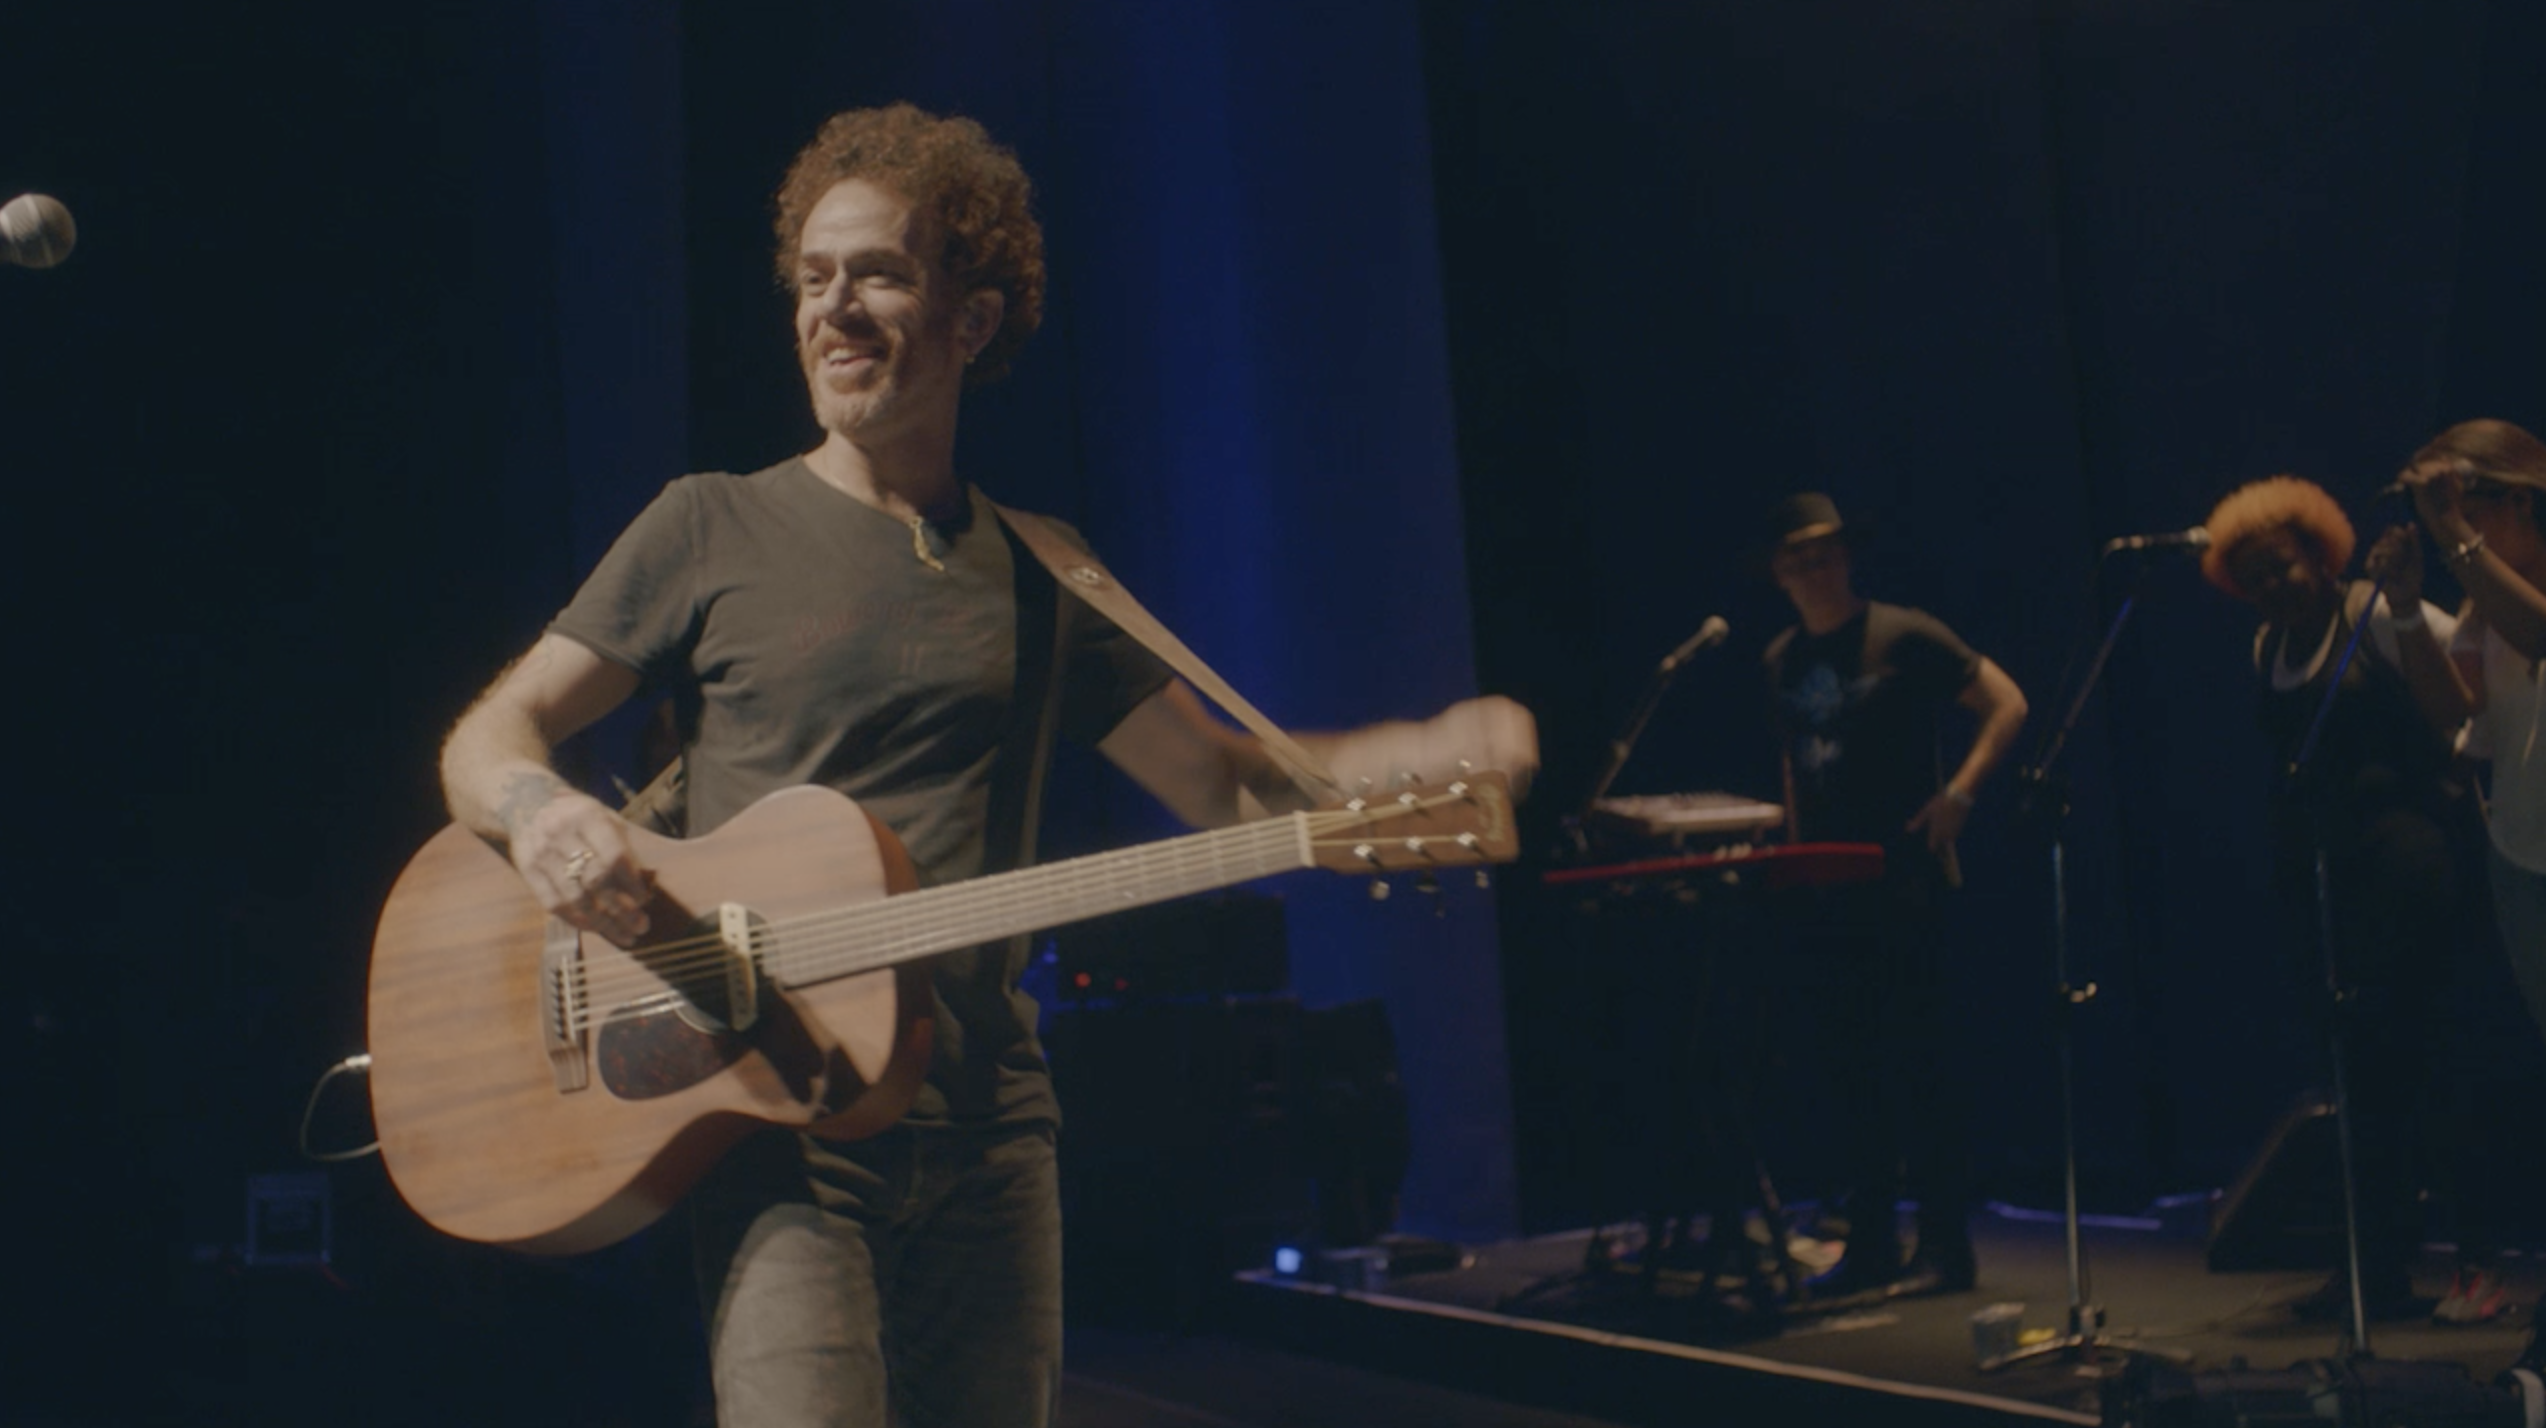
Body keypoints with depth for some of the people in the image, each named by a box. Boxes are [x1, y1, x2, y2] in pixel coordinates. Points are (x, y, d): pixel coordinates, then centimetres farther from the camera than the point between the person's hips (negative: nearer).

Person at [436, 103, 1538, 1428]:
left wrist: (1441, 747, -4)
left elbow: (1233, 781, 14)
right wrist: (542, 808, -23)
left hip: (984, 1129, 4)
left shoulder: (1034, 576, 13)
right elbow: (484, 737, 2)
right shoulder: (714, 528, 3)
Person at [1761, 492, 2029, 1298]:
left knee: (1912, 1066, -6)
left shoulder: (1903, 637, -5)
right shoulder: (1782, 662, 13)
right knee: (1854, 1071, 8)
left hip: (1905, 884, -6)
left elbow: (2007, 704, -5)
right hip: (1829, 891, 6)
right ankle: (1870, 1246, 14)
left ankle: (1945, 1249, 0)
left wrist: (1959, 793, -14)